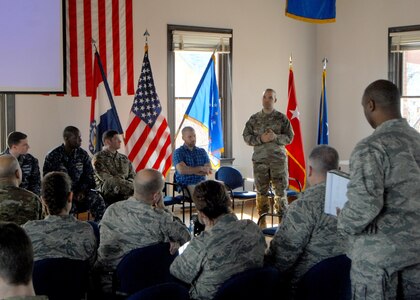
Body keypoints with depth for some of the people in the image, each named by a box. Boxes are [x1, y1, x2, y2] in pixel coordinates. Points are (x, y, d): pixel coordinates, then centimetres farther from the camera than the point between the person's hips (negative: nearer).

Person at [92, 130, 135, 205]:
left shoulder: (124, 159, 20)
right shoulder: (98, 158, 0)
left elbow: (133, 176, 14)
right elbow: (108, 180, -9)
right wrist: (130, 186, -13)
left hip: (125, 194, 6)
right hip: (107, 196, -6)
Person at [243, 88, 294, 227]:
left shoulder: (282, 118, 3)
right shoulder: (254, 119, 8)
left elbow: (289, 137, 1)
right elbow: (246, 136, 5)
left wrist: (276, 137, -17)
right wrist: (261, 139, -12)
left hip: (278, 159, -1)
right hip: (260, 160, 2)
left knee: (280, 190, -3)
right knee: (261, 191, 5)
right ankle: (262, 219, 14)